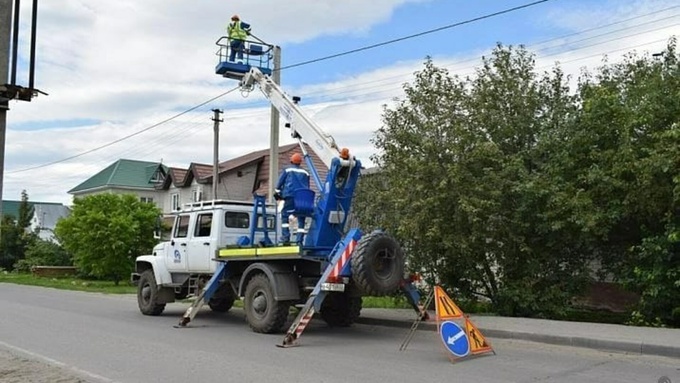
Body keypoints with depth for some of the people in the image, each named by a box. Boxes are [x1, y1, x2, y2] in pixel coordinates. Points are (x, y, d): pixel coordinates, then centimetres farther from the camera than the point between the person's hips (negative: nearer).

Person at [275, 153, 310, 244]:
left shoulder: (287, 170, 8)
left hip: (290, 196, -3)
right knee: (301, 219, 7)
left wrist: (277, 192, 13)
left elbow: (280, 182, 6)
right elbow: (308, 187, 20)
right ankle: (299, 240, 0)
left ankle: (285, 237, -5)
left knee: (285, 216, 5)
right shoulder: (305, 173, 17)